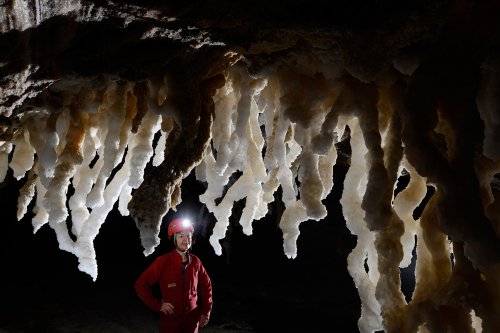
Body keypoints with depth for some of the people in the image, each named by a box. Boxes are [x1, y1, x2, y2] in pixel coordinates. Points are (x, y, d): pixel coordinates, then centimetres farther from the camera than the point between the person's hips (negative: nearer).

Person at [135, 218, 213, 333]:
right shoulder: (163, 261, -14)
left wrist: (206, 311, 7)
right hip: (170, 318, -3)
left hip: (193, 318, 3)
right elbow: (141, 285, -10)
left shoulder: (195, 261, -3)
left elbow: (206, 286, 9)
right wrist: (157, 305, -12)